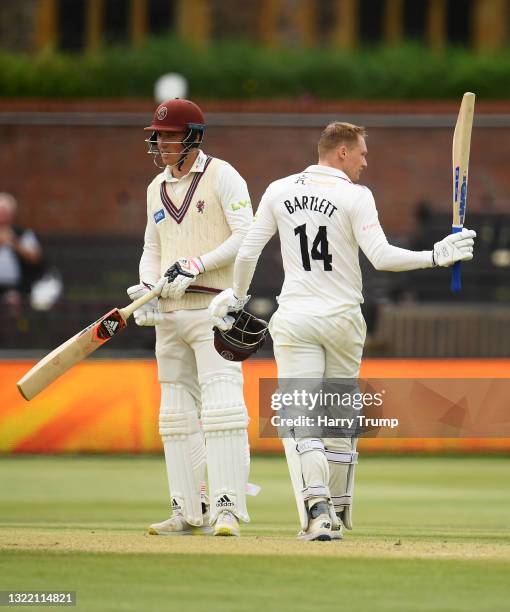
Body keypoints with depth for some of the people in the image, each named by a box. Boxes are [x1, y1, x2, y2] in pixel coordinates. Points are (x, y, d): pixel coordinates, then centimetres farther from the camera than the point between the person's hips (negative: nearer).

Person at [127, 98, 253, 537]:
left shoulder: (222, 177, -4)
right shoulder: (157, 188, 17)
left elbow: (246, 236, -12)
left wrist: (195, 265, -19)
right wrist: (146, 287, 2)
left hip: (214, 308, -7)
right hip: (169, 314, 8)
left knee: (221, 406, -16)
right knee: (177, 413, 7)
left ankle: (226, 505, -20)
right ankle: (190, 512, 11)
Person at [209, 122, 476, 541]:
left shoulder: (279, 192, 4)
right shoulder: (355, 196, -7)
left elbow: (248, 251, 6)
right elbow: (381, 257, -17)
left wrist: (238, 296, 21)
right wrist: (436, 257, -11)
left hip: (294, 321, 1)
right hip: (342, 319, -1)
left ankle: (317, 508, -24)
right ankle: (338, 513, 22)